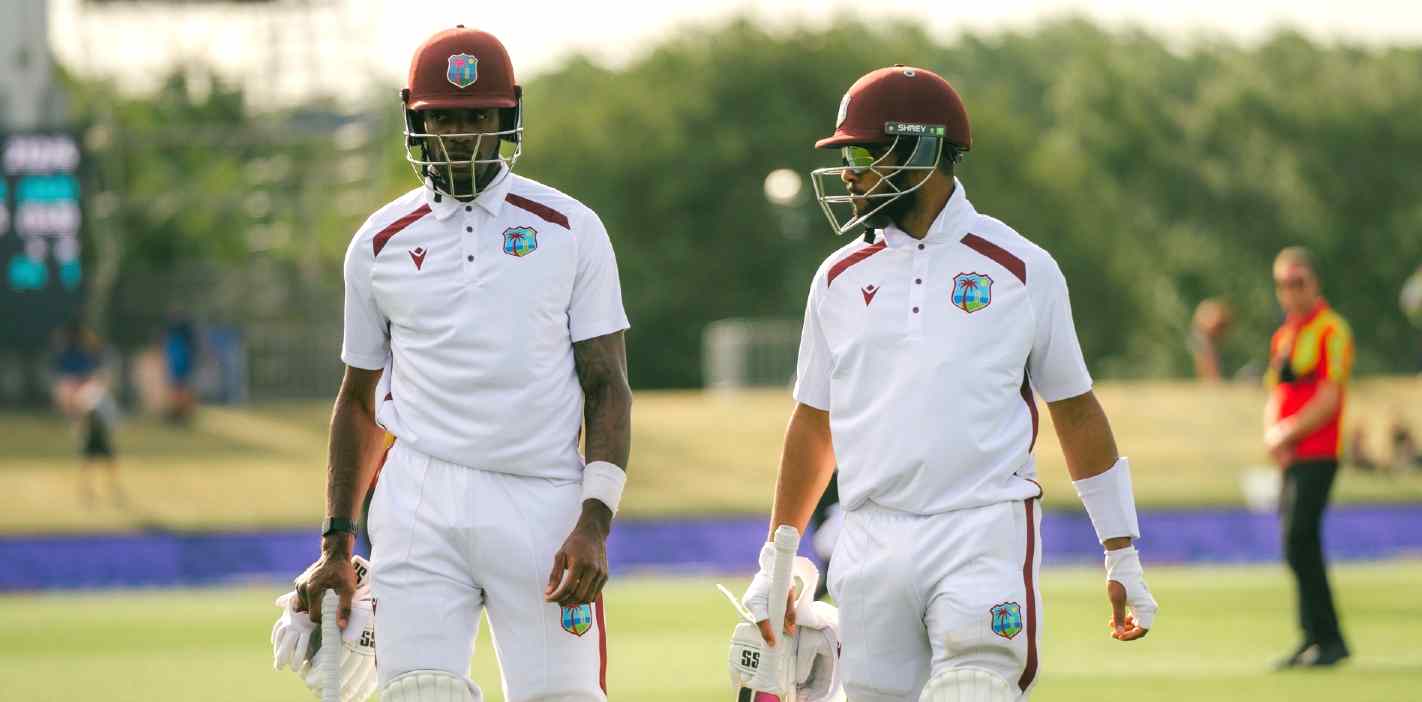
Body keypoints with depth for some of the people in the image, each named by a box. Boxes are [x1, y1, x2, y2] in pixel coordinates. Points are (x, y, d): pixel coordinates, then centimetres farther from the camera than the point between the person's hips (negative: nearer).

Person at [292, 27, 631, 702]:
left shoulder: (570, 231, 5)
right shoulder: (381, 243, 11)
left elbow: (607, 386, 3)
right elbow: (359, 398, 19)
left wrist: (594, 521, -9)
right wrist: (336, 542, 14)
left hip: (541, 506, -1)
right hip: (421, 506, 1)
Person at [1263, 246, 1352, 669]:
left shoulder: (1330, 331, -6)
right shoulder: (1283, 336, 20)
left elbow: (1329, 400, -14)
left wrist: (1289, 433, -12)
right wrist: (1272, 433, 2)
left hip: (1317, 453, -9)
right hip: (1290, 457, 9)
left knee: (1299, 541, -17)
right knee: (1300, 544, 8)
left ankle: (1327, 639, -15)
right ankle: (1316, 639, 13)